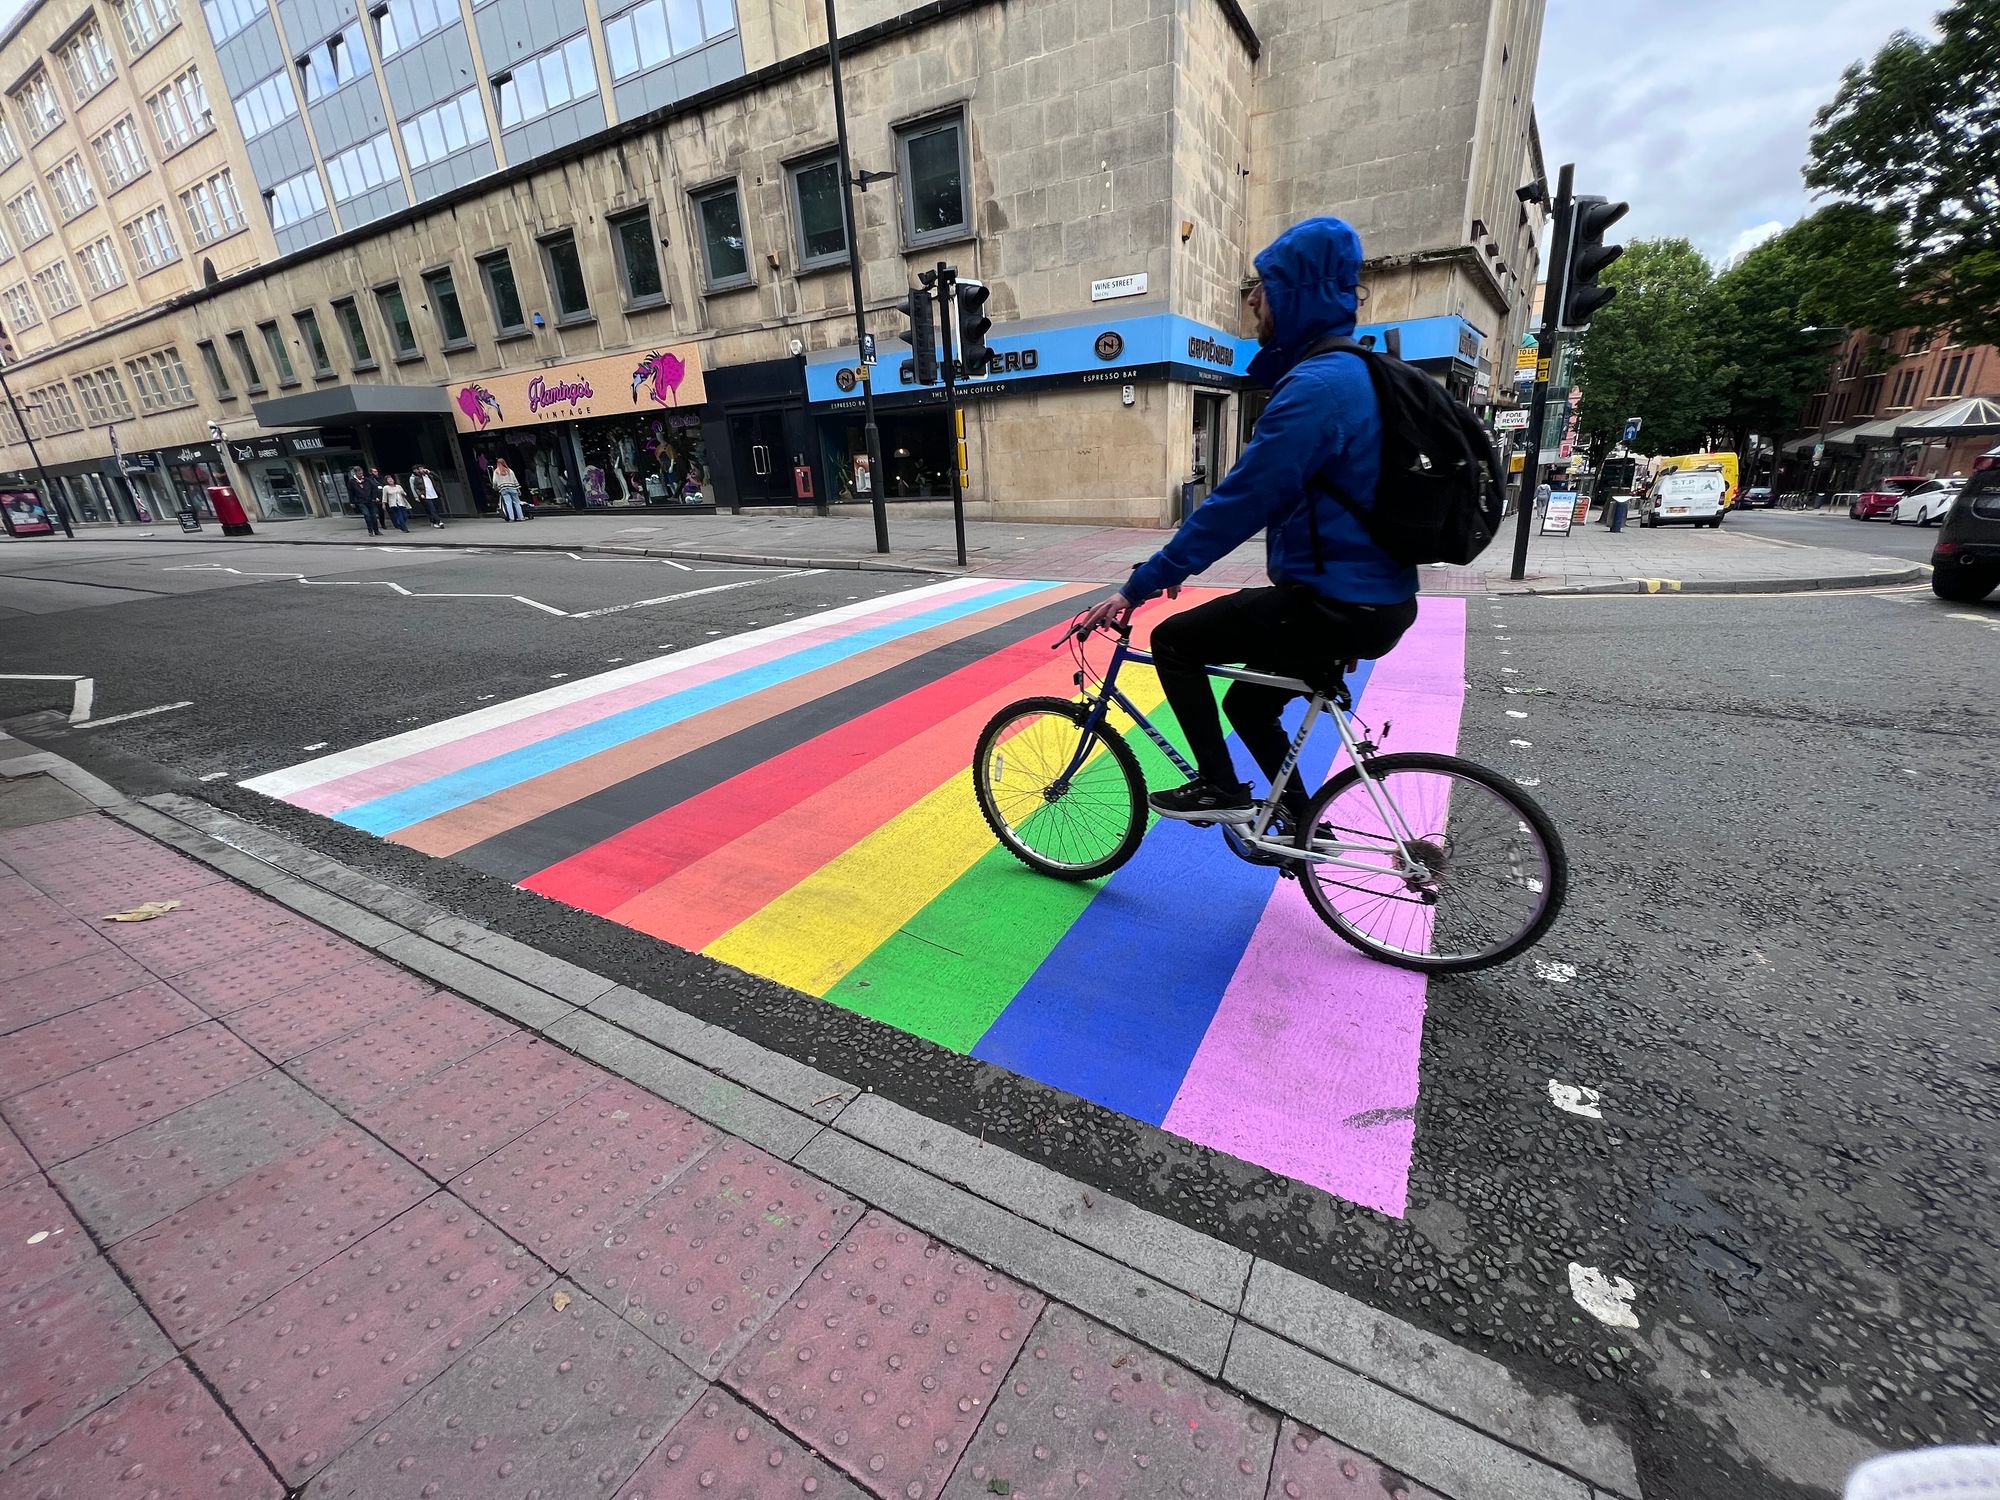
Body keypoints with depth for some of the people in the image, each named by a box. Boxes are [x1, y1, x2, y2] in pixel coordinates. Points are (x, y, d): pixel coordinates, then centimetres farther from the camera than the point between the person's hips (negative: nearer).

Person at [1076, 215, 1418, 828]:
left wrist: (1140, 585, -18)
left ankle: (1219, 788, 6)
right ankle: (1301, 821, 33)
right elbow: (1260, 495, 18)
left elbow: (1240, 502, -23)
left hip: (1338, 604, -10)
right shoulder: (1345, 373, 15)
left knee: (1174, 641, -3)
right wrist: (1178, 562, 17)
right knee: (1247, 703, 21)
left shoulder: (1317, 386, -19)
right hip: (1372, 595, 10)